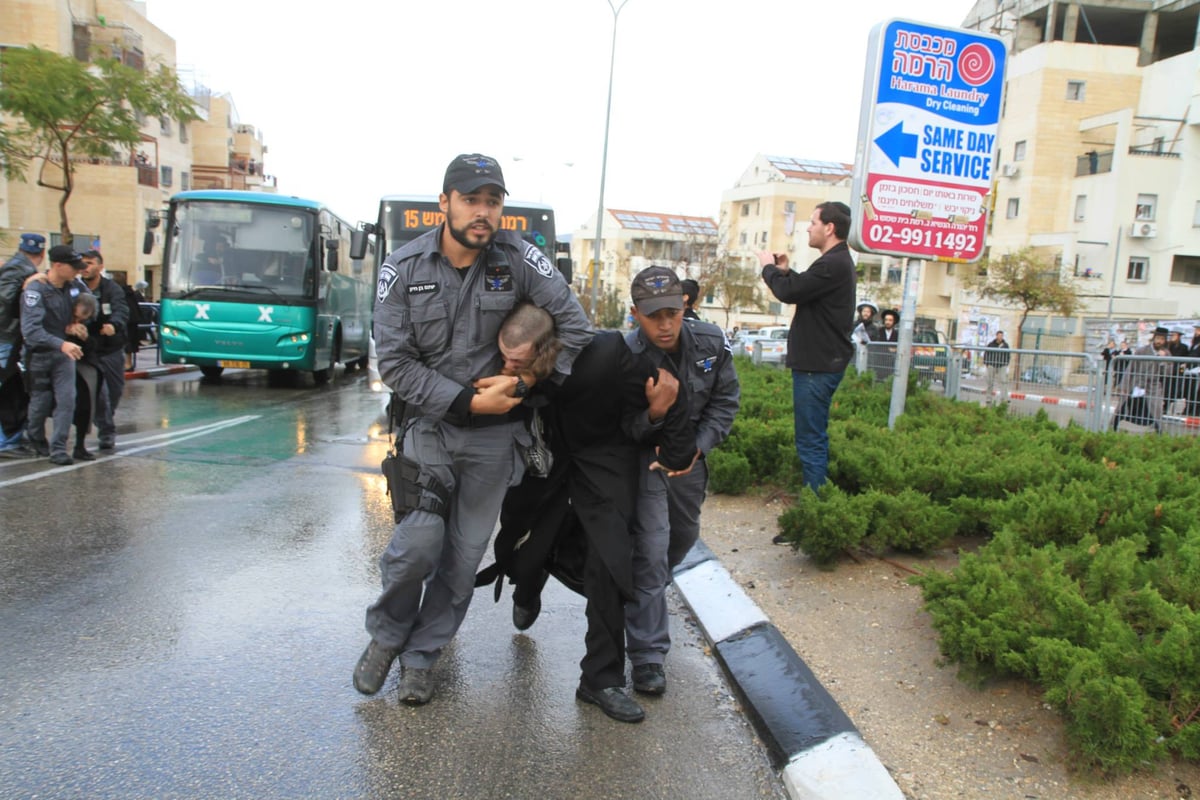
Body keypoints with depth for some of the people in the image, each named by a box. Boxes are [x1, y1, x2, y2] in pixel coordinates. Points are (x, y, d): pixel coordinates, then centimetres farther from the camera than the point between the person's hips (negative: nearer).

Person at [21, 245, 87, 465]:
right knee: (41, 402, 9)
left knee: (66, 400, -7)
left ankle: (58, 449, -2)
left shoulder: (74, 286, -4)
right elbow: (30, 329, -29)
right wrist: (61, 344, -40)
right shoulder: (35, 289, -20)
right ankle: (35, 439, 35)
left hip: (64, 351, 4)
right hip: (39, 354, -4)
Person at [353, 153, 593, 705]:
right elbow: (395, 362, -8)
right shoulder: (403, 268, -7)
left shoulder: (517, 258, -7)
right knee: (419, 542, -11)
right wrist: (465, 402, -16)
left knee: (466, 552, 6)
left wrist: (525, 383, -13)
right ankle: (385, 636, 19)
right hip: (428, 422, -1)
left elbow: (575, 326, -4)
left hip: (494, 433, 1)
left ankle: (422, 655, 26)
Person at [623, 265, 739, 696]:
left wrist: (698, 446, -15)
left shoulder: (711, 342, -16)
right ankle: (648, 655, -1)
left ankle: (645, 595, 52)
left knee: (684, 533, 22)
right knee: (652, 548, -12)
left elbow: (726, 400, -4)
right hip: (644, 454, -5)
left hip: (691, 450, 6)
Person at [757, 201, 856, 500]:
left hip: (818, 365, -11)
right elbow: (805, 290, 24)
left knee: (810, 439, -7)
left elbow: (789, 293, -19)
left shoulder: (833, 264, -20)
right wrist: (785, 271, 10)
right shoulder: (838, 261, 16)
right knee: (815, 436, 18)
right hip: (822, 361, 11)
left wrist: (769, 267, -2)